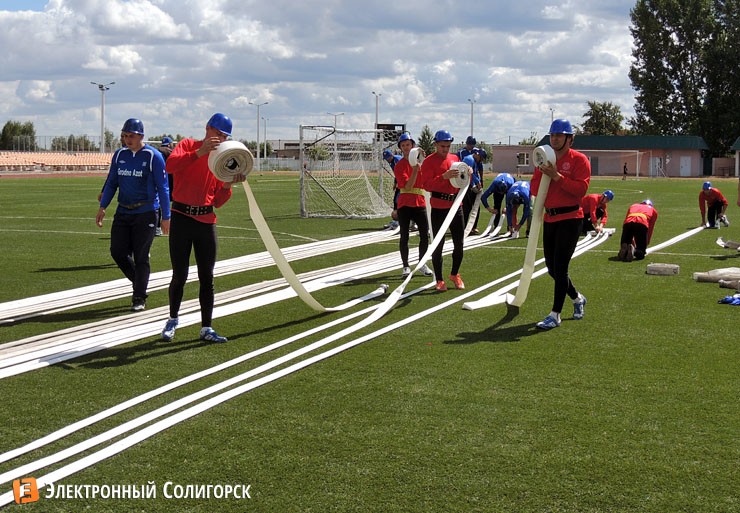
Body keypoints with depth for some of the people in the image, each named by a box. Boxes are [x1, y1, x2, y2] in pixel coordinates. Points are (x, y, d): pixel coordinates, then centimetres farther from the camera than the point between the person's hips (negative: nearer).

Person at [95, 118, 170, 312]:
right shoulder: (119, 155, 9)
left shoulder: (153, 156, -6)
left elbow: (163, 188, -6)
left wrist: (166, 217, -9)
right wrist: (102, 207, 6)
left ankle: (139, 298, 8)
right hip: (123, 212, 5)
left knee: (141, 257, -2)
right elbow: (111, 183, 16)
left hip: (145, 214, -5)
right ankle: (138, 282, 23)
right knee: (118, 251, -1)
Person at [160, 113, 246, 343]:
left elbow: (218, 202, 8)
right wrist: (199, 152, -29)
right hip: (182, 218, -4)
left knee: (207, 278, 4)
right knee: (180, 275, 0)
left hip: (207, 221, 4)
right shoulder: (188, 145, 2)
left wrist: (228, 184, -10)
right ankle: (172, 320, 23)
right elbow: (170, 165, -22)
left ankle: (206, 328, 13)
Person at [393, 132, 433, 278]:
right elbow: (408, 186, -15)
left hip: (420, 202, 4)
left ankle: (422, 265, 17)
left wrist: (423, 161, -2)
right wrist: (415, 169, -24)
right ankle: (406, 266, 9)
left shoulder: (420, 160, 11)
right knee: (404, 237, 0)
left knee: (425, 235, 3)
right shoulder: (399, 166, -3)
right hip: (405, 204, -4)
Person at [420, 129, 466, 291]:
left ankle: (455, 274, 28)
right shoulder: (429, 161, -4)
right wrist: (444, 176, -28)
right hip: (439, 208, -5)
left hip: (456, 205, 5)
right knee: (438, 245, -1)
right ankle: (439, 280, 8)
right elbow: (427, 185, -15)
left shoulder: (455, 158, 13)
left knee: (459, 243, 9)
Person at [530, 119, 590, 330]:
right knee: (552, 269, 12)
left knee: (560, 267, -11)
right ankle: (577, 298, 36)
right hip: (549, 219, 7)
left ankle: (555, 315, -6)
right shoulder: (546, 160, 13)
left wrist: (557, 176, -21)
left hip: (570, 219, -7)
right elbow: (534, 190, 8)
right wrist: (543, 173, -9)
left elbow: (581, 189, -18)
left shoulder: (579, 160, -6)